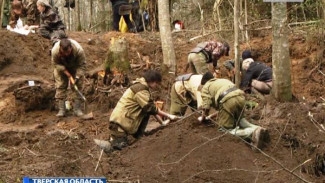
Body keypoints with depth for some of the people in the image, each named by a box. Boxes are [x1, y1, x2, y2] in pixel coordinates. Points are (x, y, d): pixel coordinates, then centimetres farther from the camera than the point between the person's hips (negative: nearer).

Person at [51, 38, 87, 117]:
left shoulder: (79, 50, -38)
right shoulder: (55, 51, -36)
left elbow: (82, 65, -25)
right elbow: (56, 64, -20)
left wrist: (77, 78, -34)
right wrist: (69, 75, -26)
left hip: (75, 67, 0)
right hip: (61, 67, 0)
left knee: (77, 85, -6)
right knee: (60, 86, -7)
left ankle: (77, 108, -2)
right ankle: (61, 109, -4)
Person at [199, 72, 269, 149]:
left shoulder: (206, 86, 20)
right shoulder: (224, 80, 41)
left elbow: (206, 107, 8)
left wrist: (203, 118, 27)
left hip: (227, 101, -7)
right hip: (240, 97, 7)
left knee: (226, 129, 2)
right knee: (239, 119, 31)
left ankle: (252, 133, -25)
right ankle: (257, 129, 1)